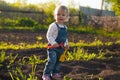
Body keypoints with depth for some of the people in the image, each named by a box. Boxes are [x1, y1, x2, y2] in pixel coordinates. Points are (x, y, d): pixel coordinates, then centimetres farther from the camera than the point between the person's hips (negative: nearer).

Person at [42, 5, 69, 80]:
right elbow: (49, 35, -14)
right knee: (52, 61, -15)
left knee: (58, 61, 15)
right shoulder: (53, 26, -13)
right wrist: (53, 43, -25)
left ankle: (55, 73, 30)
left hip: (61, 48, 7)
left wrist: (66, 44, 6)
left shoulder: (65, 27, 10)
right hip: (53, 47, -7)